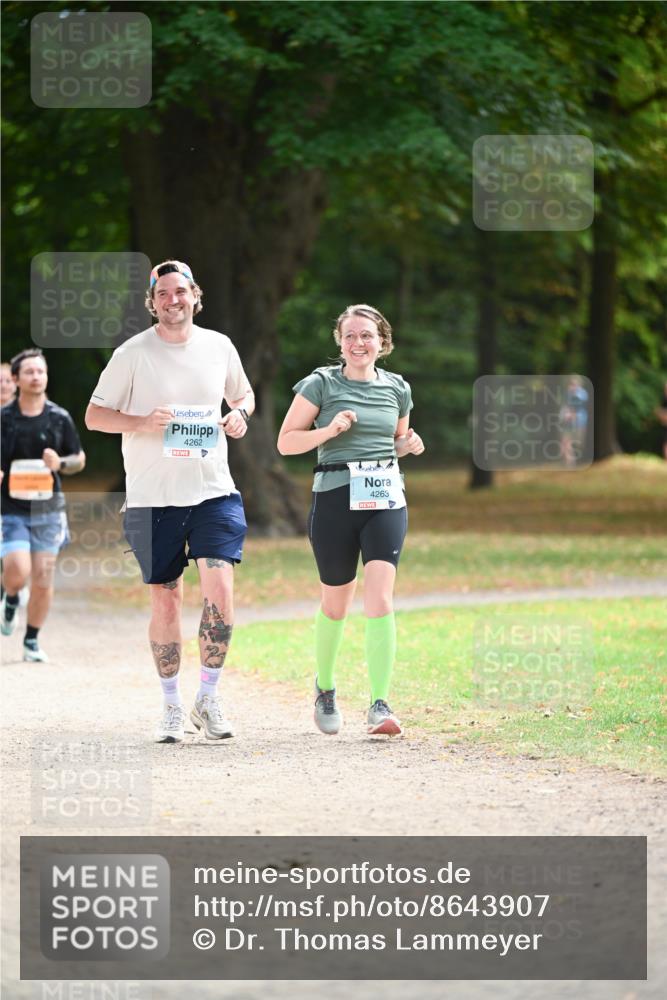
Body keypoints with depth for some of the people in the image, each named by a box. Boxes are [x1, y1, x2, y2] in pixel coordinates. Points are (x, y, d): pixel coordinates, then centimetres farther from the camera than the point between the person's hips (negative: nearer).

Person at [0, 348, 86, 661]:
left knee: (43, 579, -1)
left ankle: (32, 642, 14)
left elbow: (79, 460, 12)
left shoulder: (59, 418, 4)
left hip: (48, 509, 2)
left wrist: (60, 464, -9)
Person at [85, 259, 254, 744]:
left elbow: (243, 392, 25)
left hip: (214, 491, 2)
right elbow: (94, 415, 1)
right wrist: (142, 422, -17)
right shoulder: (133, 354, -2)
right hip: (153, 498, -2)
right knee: (165, 598, 3)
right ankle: (173, 706, 17)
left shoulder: (219, 347, 7)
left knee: (220, 588, -12)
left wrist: (241, 413, 2)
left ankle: (208, 699, 1)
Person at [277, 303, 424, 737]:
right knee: (337, 603, 10)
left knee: (380, 598, -14)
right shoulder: (321, 384, -1)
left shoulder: (397, 388, 10)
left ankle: (380, 706, -17)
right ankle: (325, 688, 35)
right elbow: (286, 442, 0)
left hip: (386, 498, 2)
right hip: (336, 497, -2)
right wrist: (329, 430, -16)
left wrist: (408, 445, 3)